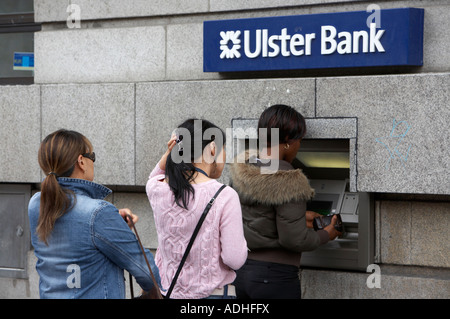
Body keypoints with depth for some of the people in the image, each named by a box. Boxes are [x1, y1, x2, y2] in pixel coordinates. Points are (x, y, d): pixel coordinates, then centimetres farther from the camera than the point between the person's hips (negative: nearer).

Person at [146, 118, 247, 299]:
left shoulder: (157, 190, -2)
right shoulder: (225, 196, -15)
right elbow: (235, 260, -17)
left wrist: (168, 155, 7)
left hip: (169, 292, 5)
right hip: (213, 293, -5)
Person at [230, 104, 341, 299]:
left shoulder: (241, 172, 3)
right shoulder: (288, 182, -20)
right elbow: (294, 239, -19)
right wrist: (326, 235, 0)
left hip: (242, 272, 7)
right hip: (275, 277, -7)